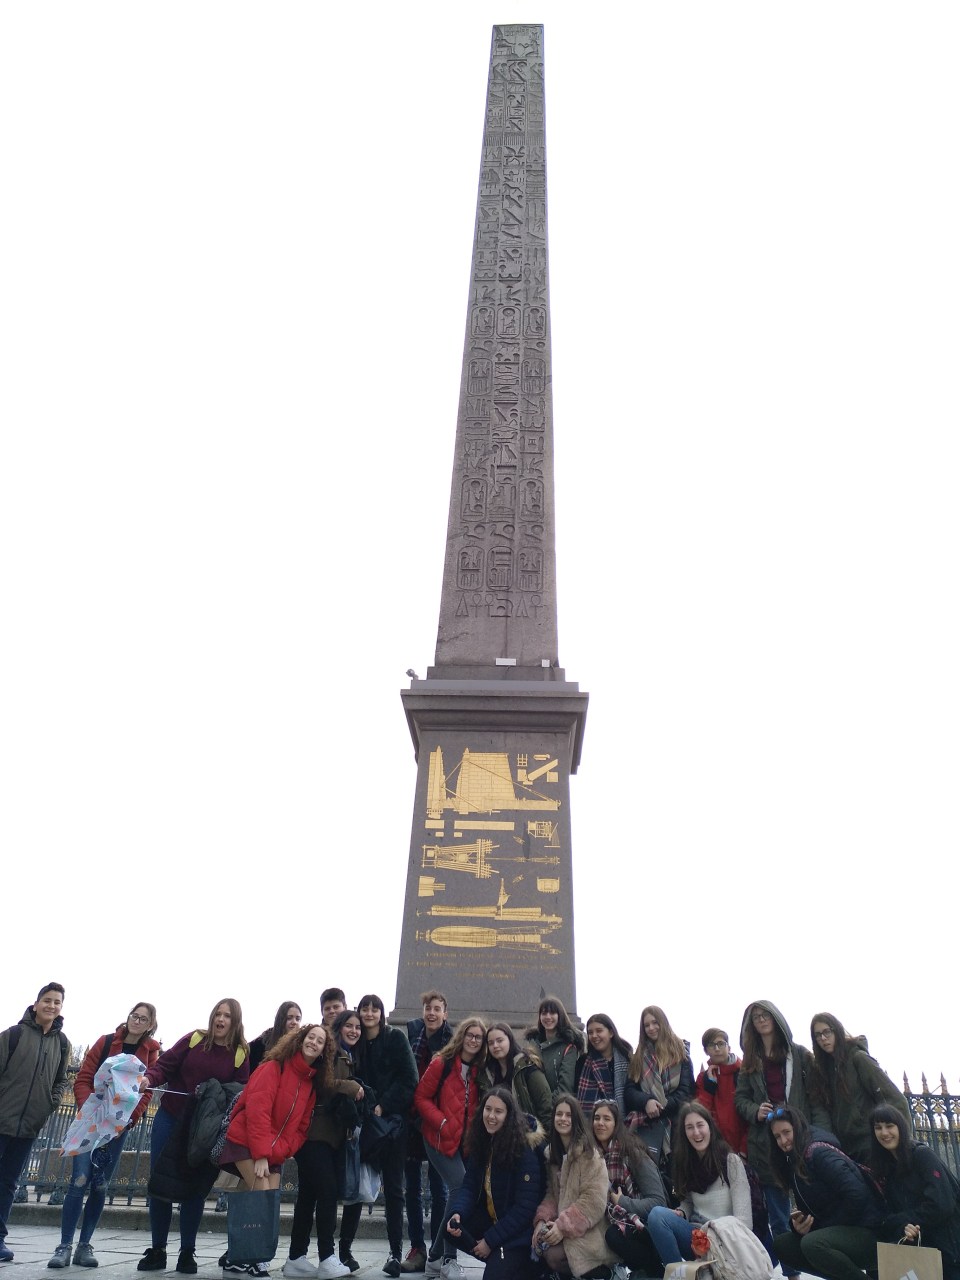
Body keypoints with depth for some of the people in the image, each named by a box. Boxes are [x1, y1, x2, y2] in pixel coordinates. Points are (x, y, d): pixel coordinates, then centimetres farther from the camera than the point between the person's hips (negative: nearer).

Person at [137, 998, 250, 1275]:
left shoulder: (240, 1054, -5)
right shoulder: (193, 1039, -4)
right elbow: (165, 1065, -6)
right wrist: (149, 1079, -25)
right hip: (169, 1119, 1)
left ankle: (187, 1252, 16)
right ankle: (157, 1250, 18)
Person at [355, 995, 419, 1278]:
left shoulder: (396, 1038, -1)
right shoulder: (355, 1042, 8)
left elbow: (409, 1080, -6)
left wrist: (383, 1106, -13)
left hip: (392, 1120, -3)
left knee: (393, 1187, 2)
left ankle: (395, 1251, 8)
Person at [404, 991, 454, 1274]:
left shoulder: (451, 1042, -4)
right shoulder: (412, 1034, 2)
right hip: (411, 1119, 3)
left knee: (438, 1187, 5)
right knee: (412, 1188, 9)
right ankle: (417, 1248, 18)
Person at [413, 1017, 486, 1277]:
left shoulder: (480, 1070, 6)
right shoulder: (442, 1063, -9)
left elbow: (480, 1105, 15)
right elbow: (421, 1098, -8)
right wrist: (442, 1123, -16)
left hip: (467, 1140, 5)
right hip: (441, 1138, -5)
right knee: (460, 1187, -18)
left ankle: (437, 1256, 19)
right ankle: (438, 1256, -2)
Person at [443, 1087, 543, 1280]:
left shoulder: (525, 1151, -22)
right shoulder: (481, 1143, -3)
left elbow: (525, 1207, -21)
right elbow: (469, 1186, -4)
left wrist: (490, 1240, -19)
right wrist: (457, 1213, -26)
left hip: (517, 1231, -6)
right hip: (489, 1219, 6)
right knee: (451, 1228, -15)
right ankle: (498, 1260, 0)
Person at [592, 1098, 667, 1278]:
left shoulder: (632, 1152, -12)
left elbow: (657, 1201, -15)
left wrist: (622, 1202, -18)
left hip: (646, 1223, -4)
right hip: (620, 1224, 4)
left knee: (614, 1234, -32)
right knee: (613, 1234, -29)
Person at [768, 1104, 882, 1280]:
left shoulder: (819, 1152, -16)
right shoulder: (793, 1163, 12)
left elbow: (857, 1196, -24)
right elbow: (807, 1209, 16)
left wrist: (821, 1228, -14)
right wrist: (798, 1224, -8)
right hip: (837, 1231, 9)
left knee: (812, 1244, -31)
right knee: (781, 1244, 1)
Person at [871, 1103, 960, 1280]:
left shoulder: (923, 1155, -10)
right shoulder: (886, 1167, 9)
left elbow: (941, 1205, -20)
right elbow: (889, 1214, 3)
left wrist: (904, 1220, -14)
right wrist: (902, 1226, -20)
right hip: (918, 1246, 5)